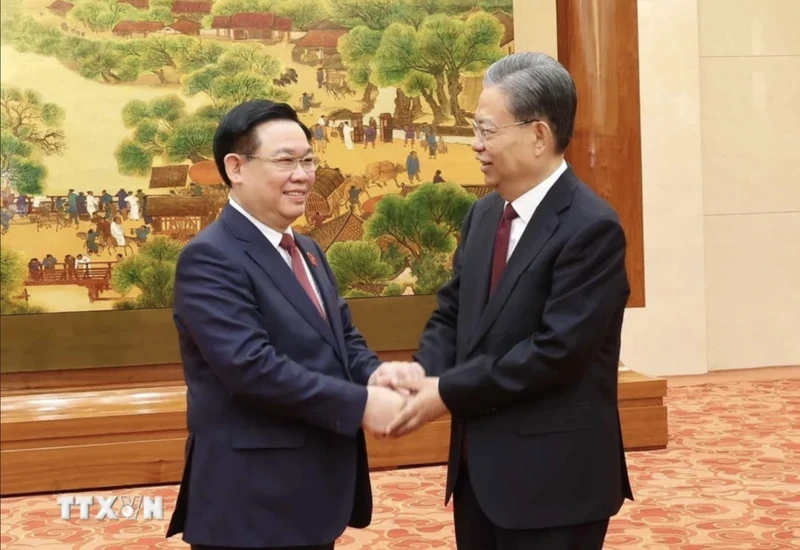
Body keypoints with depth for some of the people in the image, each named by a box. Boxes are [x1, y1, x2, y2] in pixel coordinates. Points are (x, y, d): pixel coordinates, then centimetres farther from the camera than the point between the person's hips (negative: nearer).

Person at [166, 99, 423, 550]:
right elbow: (251, 365, -24)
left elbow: (343, 338, 13)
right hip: (254, 500, -8)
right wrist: (361, 404, -24)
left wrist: (374, 374, -9)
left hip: (317, 487, 9)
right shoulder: (211, 257, -15)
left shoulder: (306, 250, 15)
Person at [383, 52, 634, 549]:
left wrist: (447, 392, -17)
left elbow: (555, 350, -22)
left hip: (553, 476, -7)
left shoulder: (591, 227, -17)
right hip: (478, 467, 8)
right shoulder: (484, 214, 10)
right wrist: (423, 372, -8)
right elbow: (451, 312, 12)